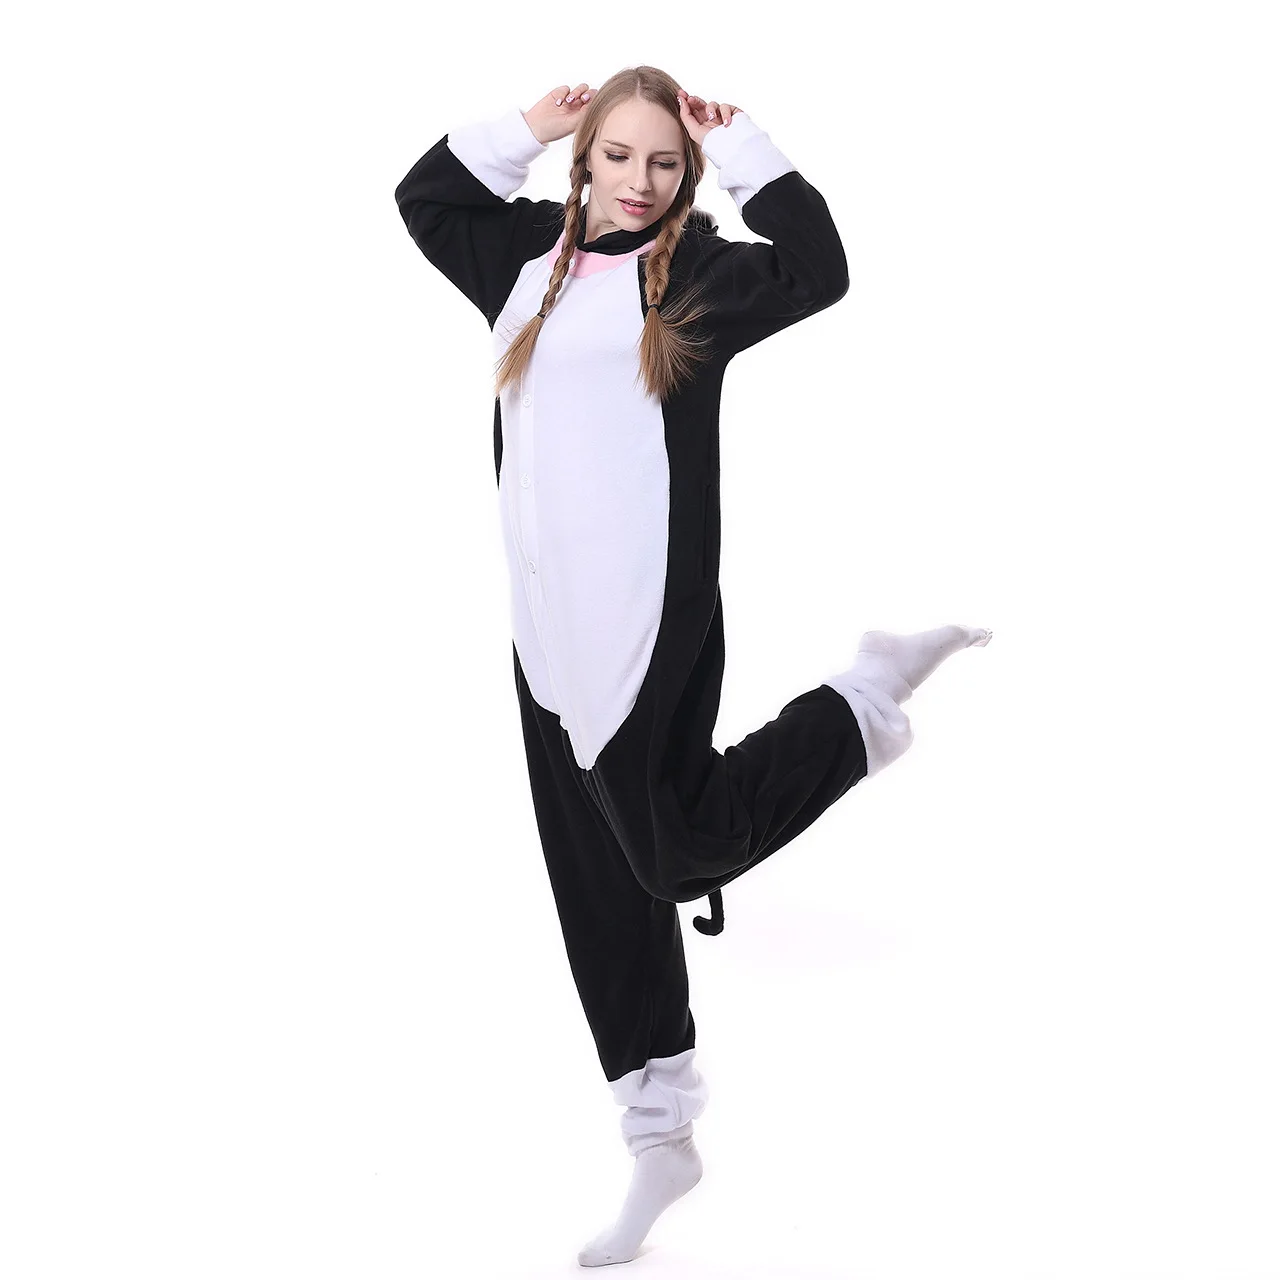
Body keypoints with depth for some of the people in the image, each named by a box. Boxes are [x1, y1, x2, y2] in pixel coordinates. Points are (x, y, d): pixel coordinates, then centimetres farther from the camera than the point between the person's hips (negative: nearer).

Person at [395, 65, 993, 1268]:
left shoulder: (694, 271, -1)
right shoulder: (533, 256, 15)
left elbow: (817, 269, -16)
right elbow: (422, 197, 27)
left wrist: (738, 145, -9)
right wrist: (527, 129, 16)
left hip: (651, 620, -6)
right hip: (549, 629, 6)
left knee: (677, 850, -4)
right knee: (600, 889, 10)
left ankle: (868, 703, 17)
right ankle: (659, 1136, 21)